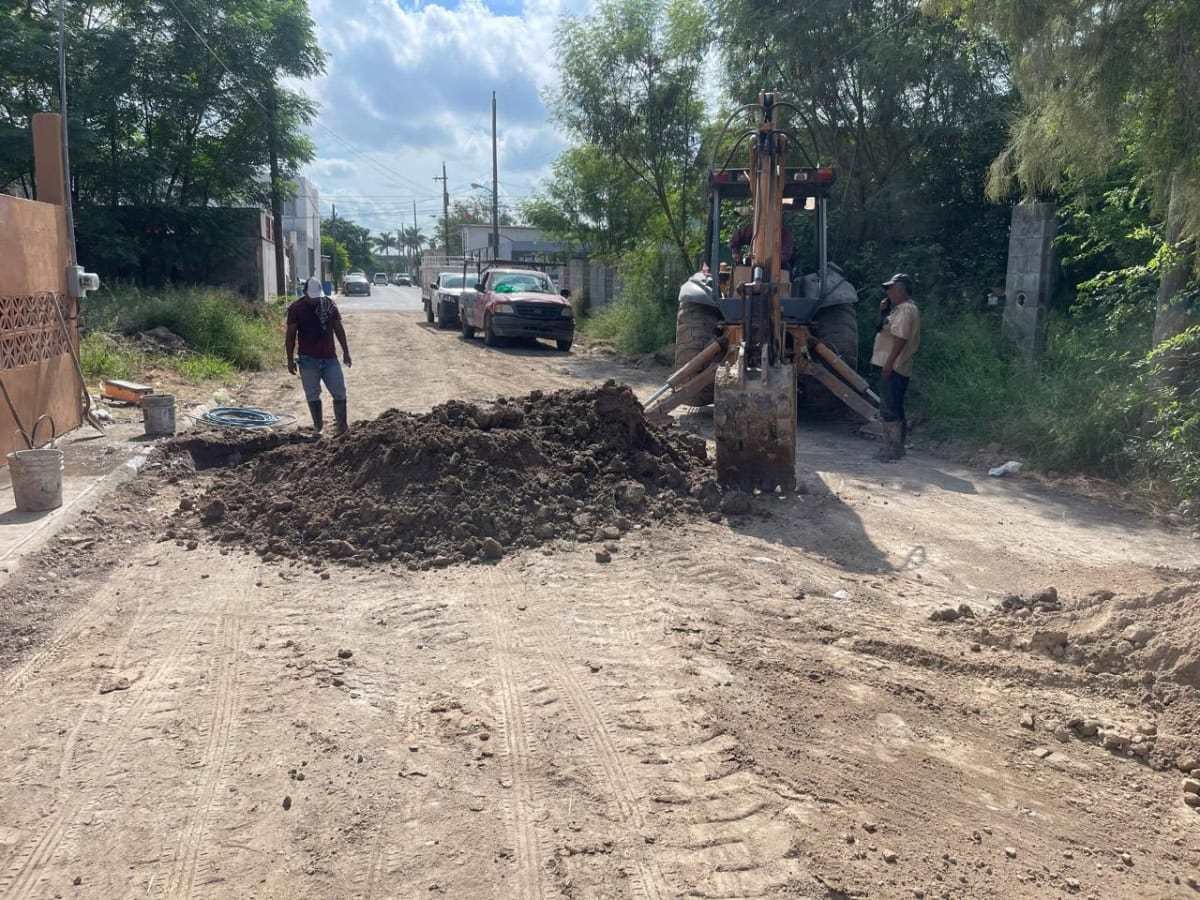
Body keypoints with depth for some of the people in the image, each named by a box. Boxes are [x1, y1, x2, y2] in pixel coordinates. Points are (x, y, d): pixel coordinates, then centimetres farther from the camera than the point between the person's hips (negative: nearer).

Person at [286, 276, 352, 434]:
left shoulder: (329, 304, 3)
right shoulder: (296, 309, -4)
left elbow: (339, 329, 10)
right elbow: (290, 336, -1)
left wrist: (345, 352, 8)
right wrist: (290, 360, -4)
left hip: (330, 357, 2)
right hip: (308, 359, -2)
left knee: (340, 393, 0)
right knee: (312, 395, 5)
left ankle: (342, 426, 7)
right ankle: (318, 427, 16)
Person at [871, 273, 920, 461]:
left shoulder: (906, 310, -14)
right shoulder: (899, 309, 19)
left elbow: (901, 338, -22)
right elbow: (886, 330, 25)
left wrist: (890, 362, -25)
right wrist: (883, 311, 12)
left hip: (895, 368, -11)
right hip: (892, 367, 11)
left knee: (891, 409, -8)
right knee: (889, 408, 15)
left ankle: (895, 448, -5)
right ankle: (891, 446, 22)